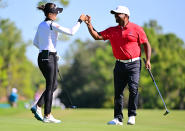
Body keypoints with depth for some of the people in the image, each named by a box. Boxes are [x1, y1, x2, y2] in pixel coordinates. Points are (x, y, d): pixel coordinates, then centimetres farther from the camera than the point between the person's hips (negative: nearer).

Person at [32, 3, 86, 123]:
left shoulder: (41, 25, 13)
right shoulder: (52, 25, -12)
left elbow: (35, 42, 21)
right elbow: (71, 32, -16)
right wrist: (80, 21, -6)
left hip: (41, 58, 8)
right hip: (50, 58, -8)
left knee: (53, 85, 16)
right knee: (50, 87, -1)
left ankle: (37, 107, 7)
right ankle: (47, 115, 2)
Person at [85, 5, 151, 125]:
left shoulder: (136, 29, 0)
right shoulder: (112, 31, 11)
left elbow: (146, 44, 2)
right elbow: (97, 36, 8)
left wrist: (148, 60, -8)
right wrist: (89, 24, -5)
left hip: (134, 64, -4)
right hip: (119, 65, 4)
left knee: (133, 88, -14)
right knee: (118, 91, 2)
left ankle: (132, 116, -2)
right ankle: (118, 118, 8)